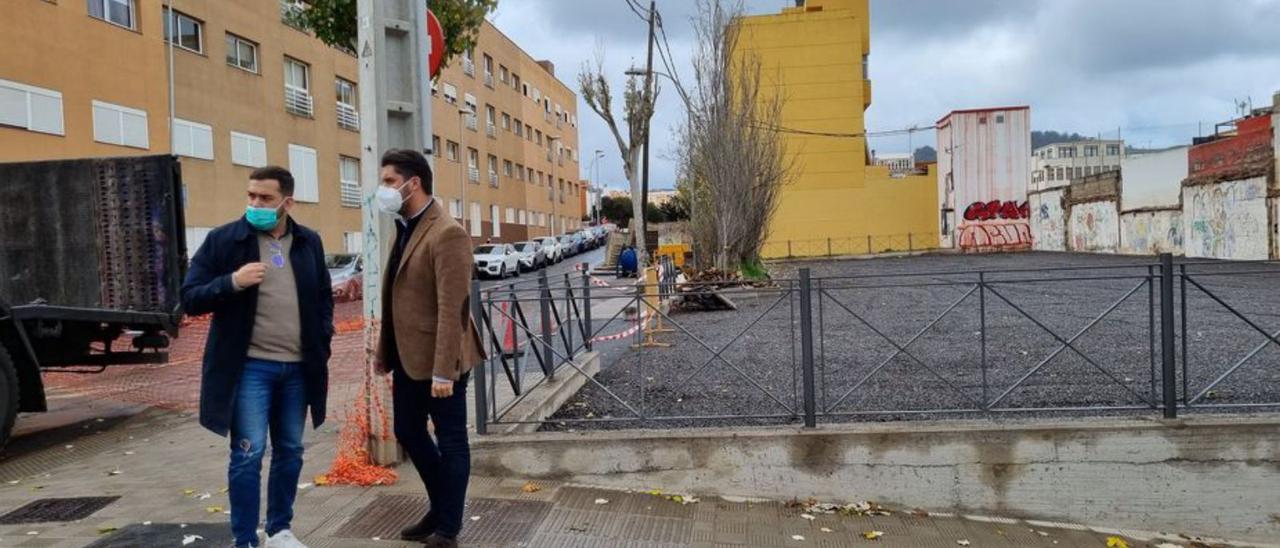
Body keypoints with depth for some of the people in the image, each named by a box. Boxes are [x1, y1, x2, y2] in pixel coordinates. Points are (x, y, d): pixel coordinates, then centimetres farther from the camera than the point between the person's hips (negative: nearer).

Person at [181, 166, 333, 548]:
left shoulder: (309, 242, 6)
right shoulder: (223, 240, -4)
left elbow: (323, 298, 15)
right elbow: (190, 299, -4)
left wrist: (321, 347, 7)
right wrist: (231, 282, -21)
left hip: (298, 367, 4)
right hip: (249, 367, -4)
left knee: (290, 452, 13)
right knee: (248, 454, -3)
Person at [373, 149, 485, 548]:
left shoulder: (447, 234, -18)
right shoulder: (405, 229, 11)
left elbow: (452, 309, -22)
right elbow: (396, 297, 14)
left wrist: (443, 370, -24)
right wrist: (383, 351, 15)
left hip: (437, 359, -9)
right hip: (408, 357, 10)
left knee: (450, 440, 6)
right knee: (409, 432, 20)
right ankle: (440, 508, 38)